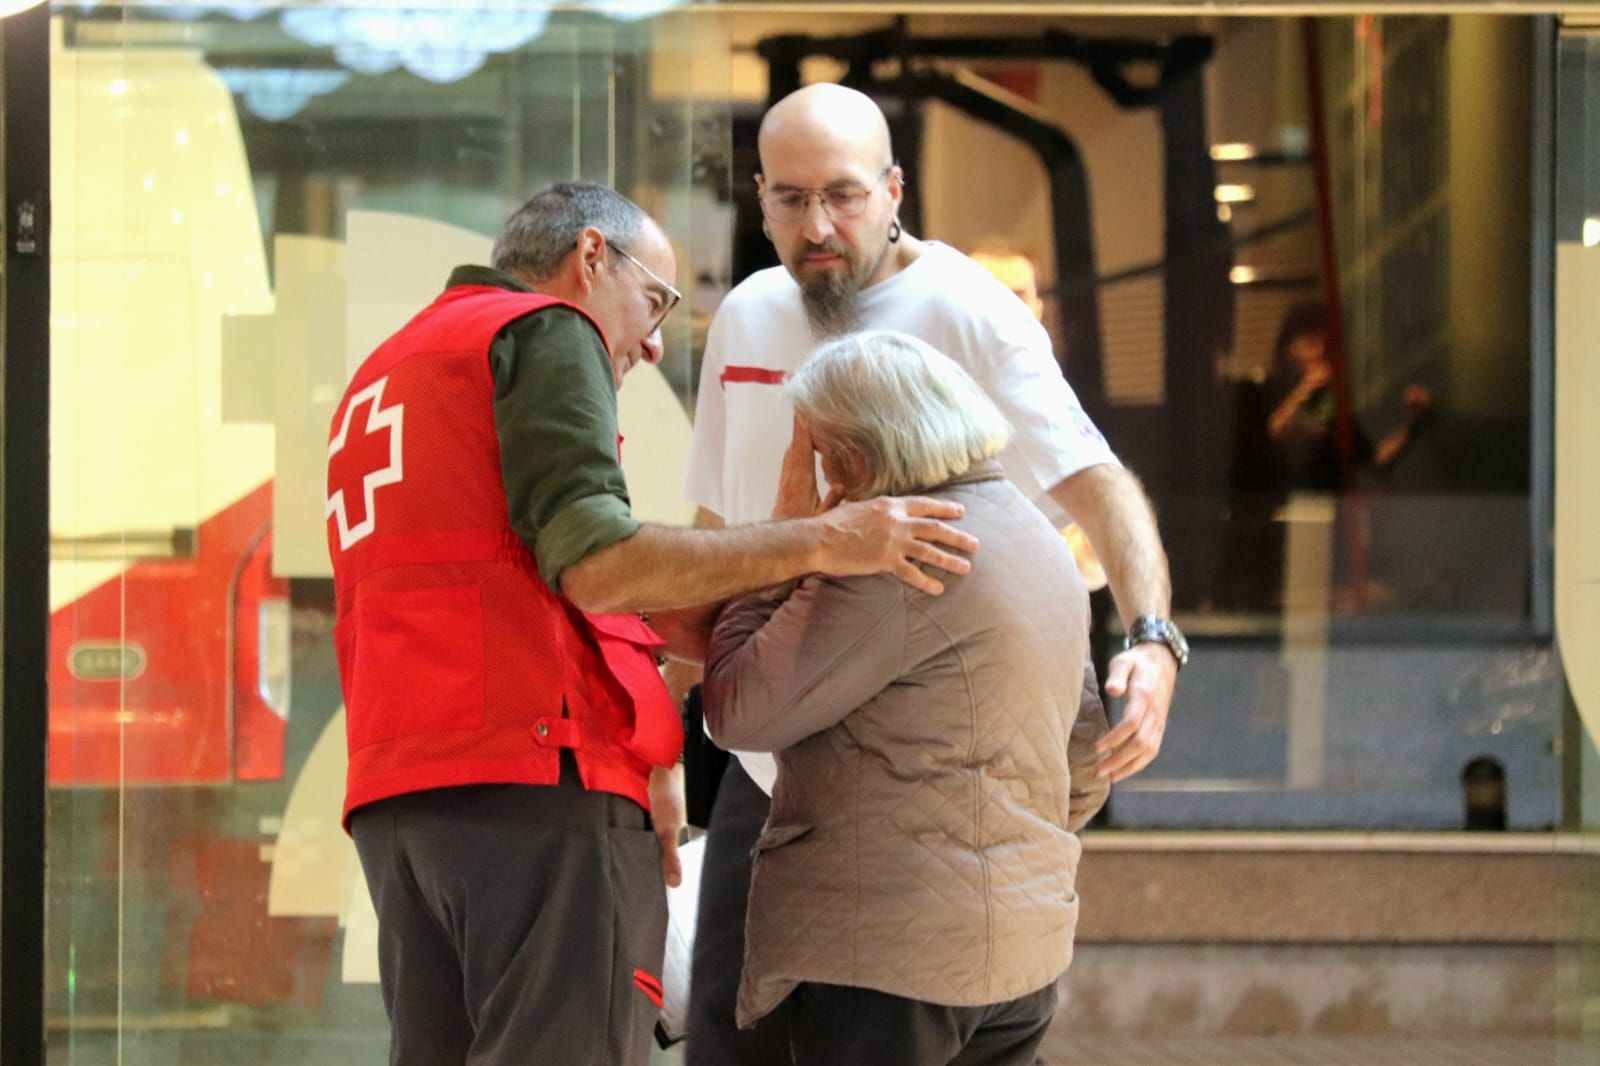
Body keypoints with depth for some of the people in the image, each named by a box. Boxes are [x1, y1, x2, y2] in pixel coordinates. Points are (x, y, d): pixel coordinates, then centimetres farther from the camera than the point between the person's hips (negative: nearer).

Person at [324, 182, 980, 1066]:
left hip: (393, 792, 9)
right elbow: (592, 561, -12)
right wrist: (820, 542, -11)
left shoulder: (380, 376, 30)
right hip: (540, 776, -9)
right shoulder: (546, 333, 2)